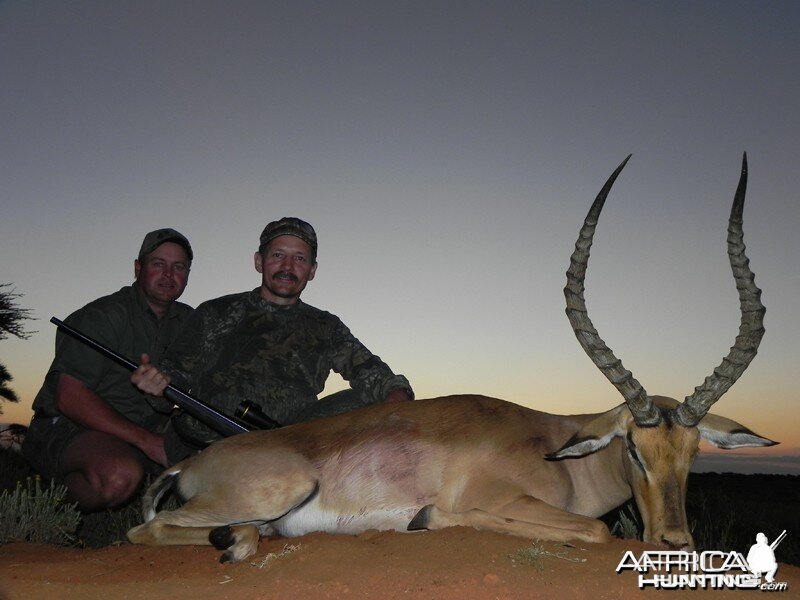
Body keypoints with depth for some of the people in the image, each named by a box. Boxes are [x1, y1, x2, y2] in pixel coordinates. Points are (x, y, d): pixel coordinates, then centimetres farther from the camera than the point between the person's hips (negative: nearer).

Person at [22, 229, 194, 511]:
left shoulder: (188, 321, 10)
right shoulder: (102, 316, -11)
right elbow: (69, 397, -19)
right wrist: (147, 441, -24)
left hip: (144, 430, 7)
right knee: (121, 474, -38)